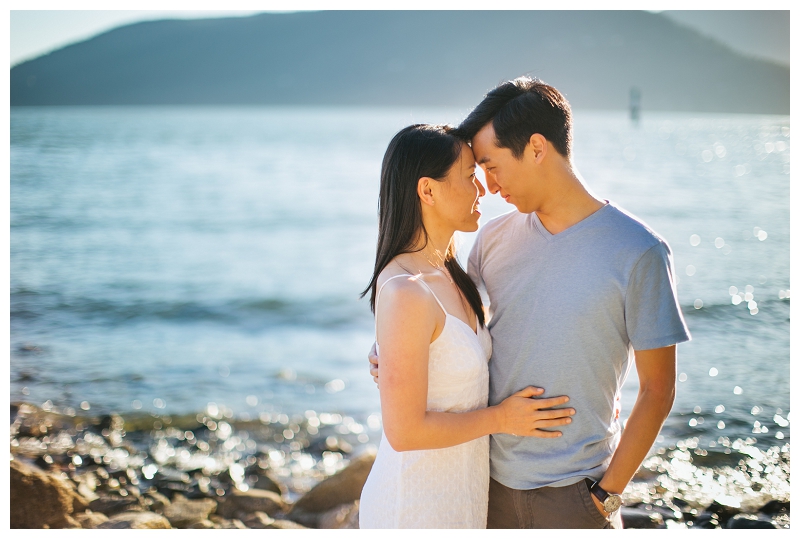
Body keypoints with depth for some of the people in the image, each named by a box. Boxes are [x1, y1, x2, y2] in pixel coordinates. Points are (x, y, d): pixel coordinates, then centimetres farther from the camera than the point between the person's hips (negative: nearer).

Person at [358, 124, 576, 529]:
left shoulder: (447, 275, 4)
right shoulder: (405, 293, -24)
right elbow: (405, 431, -24)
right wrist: (500, 419, -12)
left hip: (457, 496, 9)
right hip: (415, 509, -9)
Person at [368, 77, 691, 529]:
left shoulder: (638, 252, -12)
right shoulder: (495, 239, 1)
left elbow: (657, 390, -9)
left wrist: (608, 493, -10)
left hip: (574, 488, -4)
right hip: (490, 474, 4)